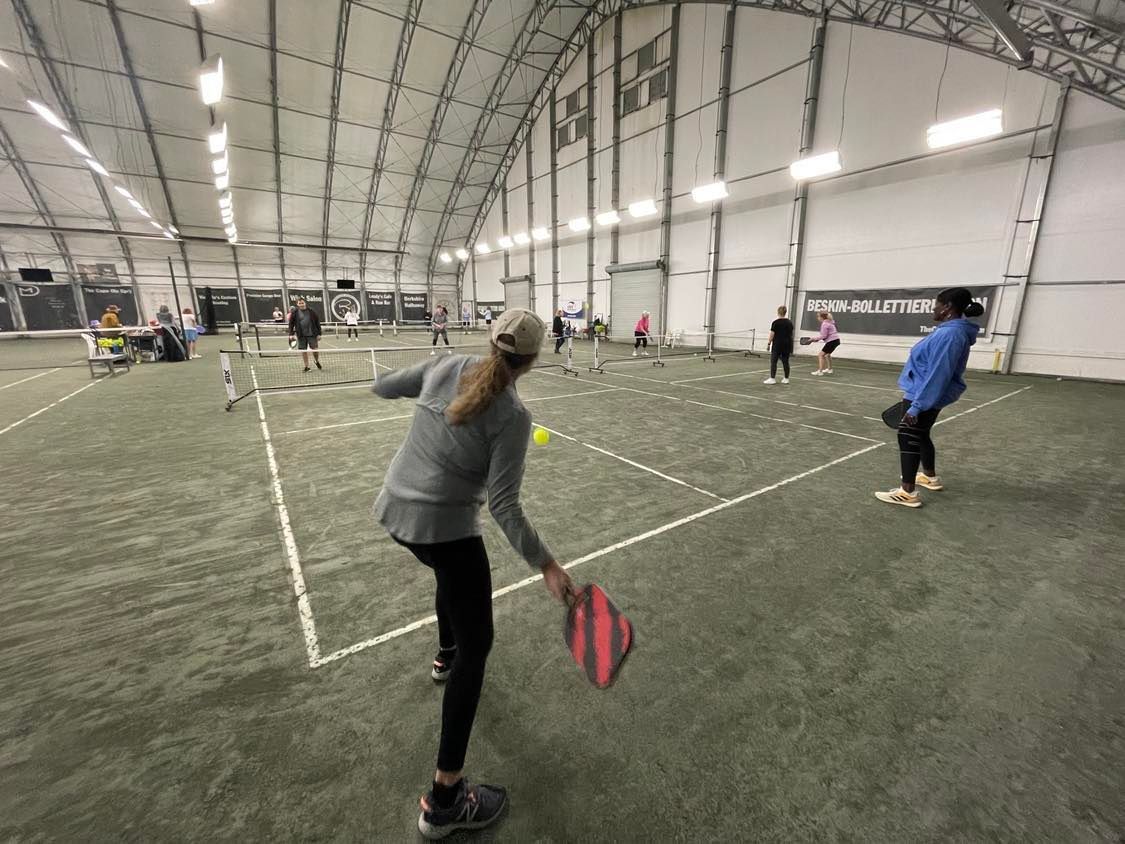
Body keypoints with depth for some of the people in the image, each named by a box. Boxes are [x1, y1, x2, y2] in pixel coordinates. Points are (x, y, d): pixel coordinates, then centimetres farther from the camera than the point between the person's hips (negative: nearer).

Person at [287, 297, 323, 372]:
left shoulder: (311, 311, 0)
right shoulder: (294, 312, 2)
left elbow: (317, 322, 3)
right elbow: (291, 323, 5)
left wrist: (319, 334, 0)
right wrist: (291, 334, -4)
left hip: (312, 334, -1)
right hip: (301, 335, 1)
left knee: (315, 349, -4)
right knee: (303, 351, 4)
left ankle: (317, 361, 26)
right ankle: (306, 366, 15)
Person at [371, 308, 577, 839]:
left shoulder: (447, 368, -3)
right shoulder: (513, 417, -18)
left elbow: (382, 387, 11)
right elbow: (503, 504, -22)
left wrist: (420, 385, 30)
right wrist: (546, 565, -19)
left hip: (393, 510, 8)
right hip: (444, 527, -7)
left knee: (449, 571, 37)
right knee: (477, 644, 7)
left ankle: (446, 654, 63)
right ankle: (445, 799, 16)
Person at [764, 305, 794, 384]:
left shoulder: (775, 322, -9)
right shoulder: (790, 322, 8)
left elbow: (772, 334, -10)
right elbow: (791, 334, 13)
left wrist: (768, 344, -3)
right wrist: (790, 345, 21)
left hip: (777, 344, -5)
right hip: (787, 344, 5)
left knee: (773, 361, -3)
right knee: (785, 362, 8)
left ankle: (772, 379, -8)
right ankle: (786, 379, 11)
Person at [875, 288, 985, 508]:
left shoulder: (949, 334, -23)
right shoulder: (951, 330, 8)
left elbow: (937, 374, -27)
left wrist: (916, 406, -27)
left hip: (924, 397, -10)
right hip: (930, 396, 10)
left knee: (908, 438, -4)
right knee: (920, 436, 23)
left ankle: (908, 493, 0)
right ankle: (930, 477, 41)